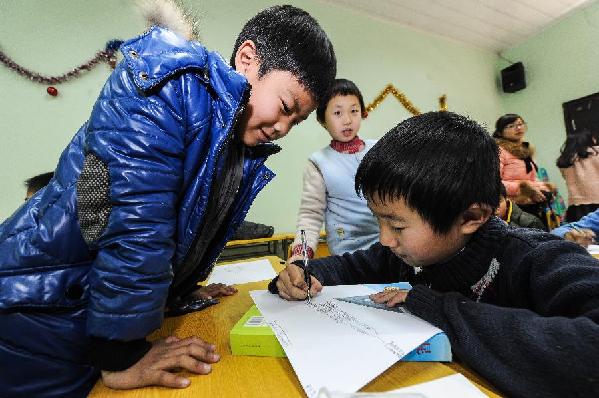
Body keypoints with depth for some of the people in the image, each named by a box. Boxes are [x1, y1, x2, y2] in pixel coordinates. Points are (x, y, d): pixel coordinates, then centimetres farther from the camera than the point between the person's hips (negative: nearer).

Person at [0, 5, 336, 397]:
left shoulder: (247, 147, 1)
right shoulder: (168, 85, -22)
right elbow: (133, 224, -28)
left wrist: (182, 290, 15)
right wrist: (120, 352, -23)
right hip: (41, 314, -6)